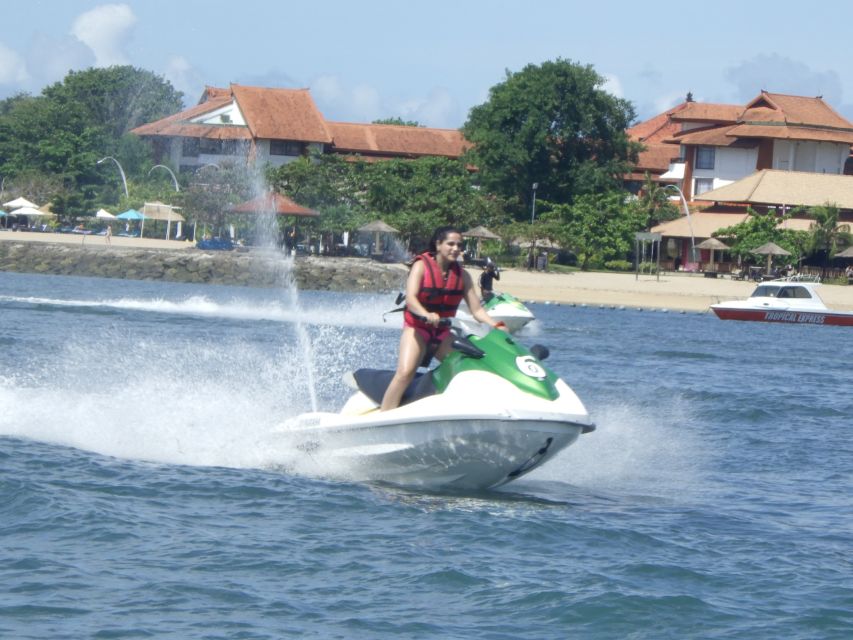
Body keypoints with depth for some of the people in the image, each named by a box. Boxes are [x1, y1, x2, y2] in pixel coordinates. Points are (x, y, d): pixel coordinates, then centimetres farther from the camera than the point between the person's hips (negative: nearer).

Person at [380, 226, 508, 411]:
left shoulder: (462, 274, 3)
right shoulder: (422, 266, -9)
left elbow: (476, 309, 0)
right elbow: (410, 298, -23)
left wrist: (496, 325, -18)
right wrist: (426, 315, -44)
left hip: (443, 333, 5)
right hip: (417, 328, -5)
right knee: (405, 372, -25)